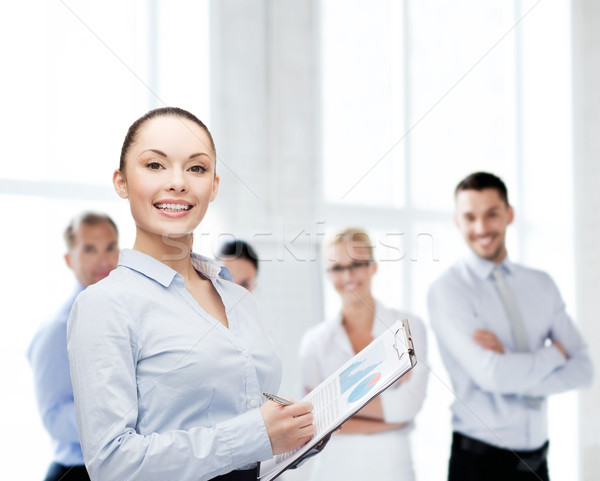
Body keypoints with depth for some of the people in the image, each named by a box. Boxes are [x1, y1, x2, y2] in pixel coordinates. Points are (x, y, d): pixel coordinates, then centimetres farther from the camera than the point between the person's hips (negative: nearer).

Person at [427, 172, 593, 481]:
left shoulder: (542, 284, 6)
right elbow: (492, 374, -21)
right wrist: (555, 353, -6)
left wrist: (514, 372, -16)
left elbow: (582, 369, -1)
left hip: (537, 456, 4)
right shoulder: (448, 289, -10)